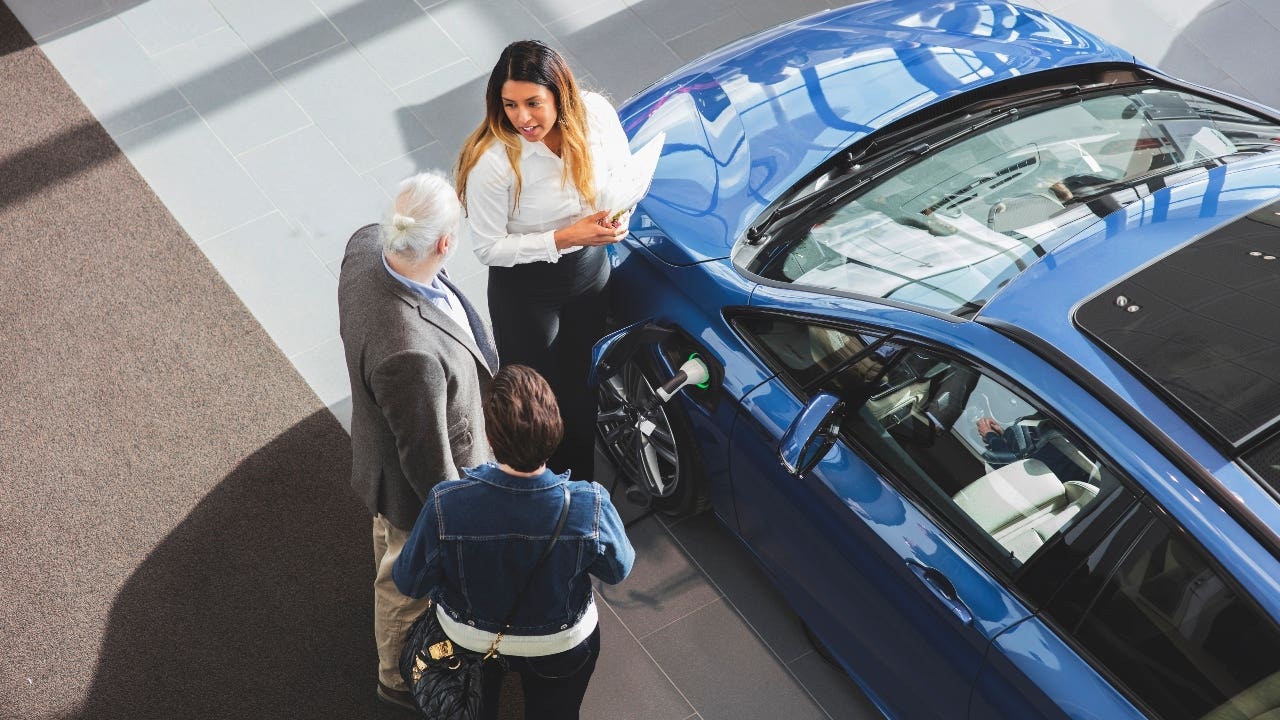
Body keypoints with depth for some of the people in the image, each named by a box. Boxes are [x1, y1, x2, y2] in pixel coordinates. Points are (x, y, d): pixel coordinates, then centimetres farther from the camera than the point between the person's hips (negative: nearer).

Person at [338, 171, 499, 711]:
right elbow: (427, 458, -32)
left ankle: (390, 592, 71)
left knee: (391, 541, 38)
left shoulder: (366, 245, -25)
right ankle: (400, 677, 54)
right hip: (414, 482, -7)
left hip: (384, 444, 7)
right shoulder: (410, 353, -48)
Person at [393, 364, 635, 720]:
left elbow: (409, 582, -18)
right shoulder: (590, 506, -35)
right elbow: (619, 569, -14)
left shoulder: (446, 506, -37)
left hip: (468, 638, 0)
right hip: (562, 645, 0)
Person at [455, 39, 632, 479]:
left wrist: (616, 214, -23)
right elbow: (488, 248, -23)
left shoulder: (595, 114, -21)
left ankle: (582, 472, 55)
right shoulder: (492, 161, -34)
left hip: (591, 269, 4)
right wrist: (564, 238, -31)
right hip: (526, 289, -4)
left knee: (582, 379, 27)